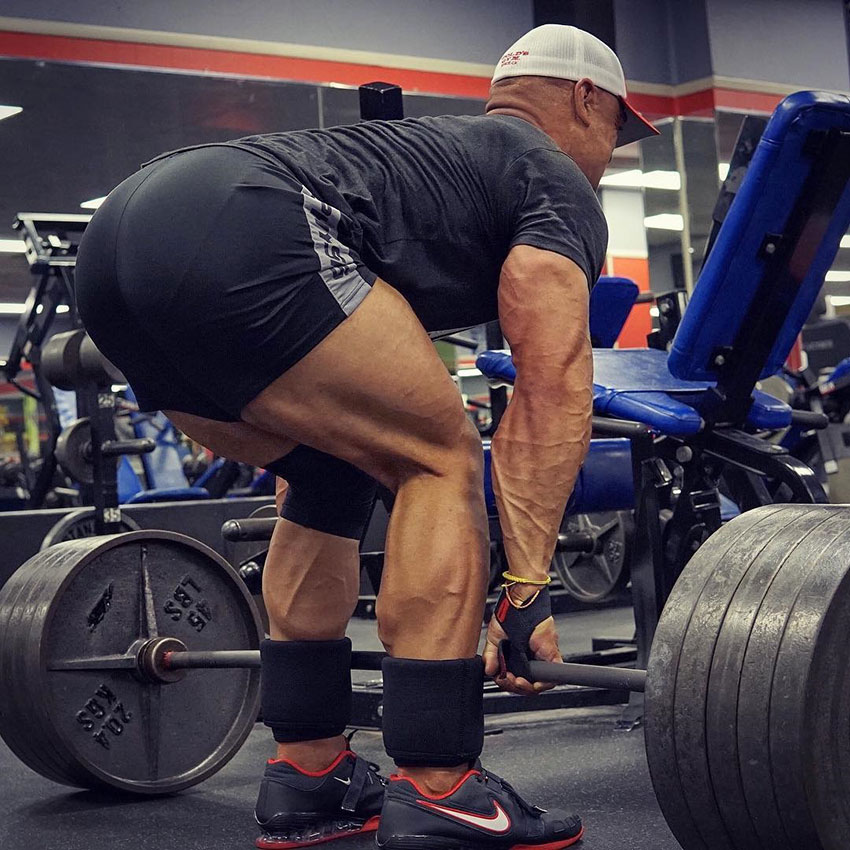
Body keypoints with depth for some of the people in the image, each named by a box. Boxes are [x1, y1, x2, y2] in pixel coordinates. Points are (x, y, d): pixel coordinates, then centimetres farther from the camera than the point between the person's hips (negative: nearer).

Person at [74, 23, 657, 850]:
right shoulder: (555, 183, 17)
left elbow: (353, 413, 39)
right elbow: (551, 389, 0)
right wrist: (527, 588, 0)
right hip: (236, 234, -9)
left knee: (333, 478, 22)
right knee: (441, 459, 2)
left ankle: (307, 780, 23)